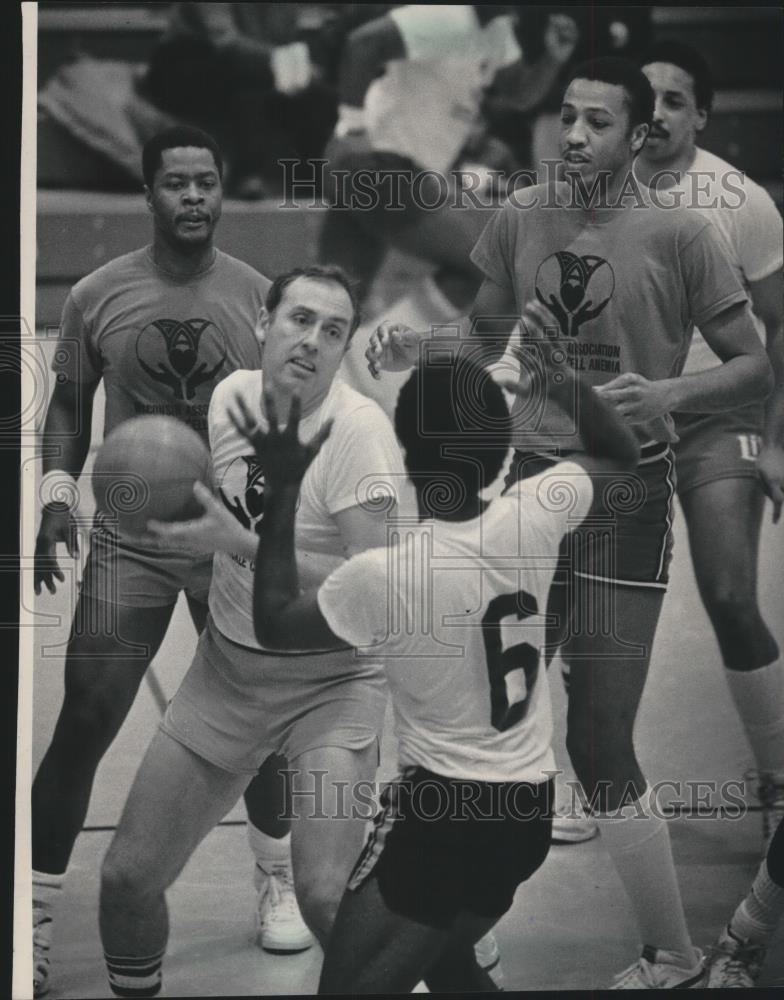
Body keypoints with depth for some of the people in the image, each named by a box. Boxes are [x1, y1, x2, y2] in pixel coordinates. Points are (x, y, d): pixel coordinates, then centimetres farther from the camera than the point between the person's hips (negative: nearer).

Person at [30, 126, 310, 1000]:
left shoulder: (258, 297, -3)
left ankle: (279, 880, 33)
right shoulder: (96, 297, -4)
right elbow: (69, 405, 9)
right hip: (128, 541, -1)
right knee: (81, 729, -5)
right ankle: (36, 916, 7)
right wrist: (56, 495, -3)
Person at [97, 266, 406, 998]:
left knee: (325, 893, -21)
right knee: (128, 873, 5)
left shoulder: (358, 428, -19)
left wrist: (240, 543, -28)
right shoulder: (232, 393, -1)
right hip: (227, 664, 5)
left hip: (331, 680, -5)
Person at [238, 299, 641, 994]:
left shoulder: (383, 574, -22)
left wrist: (284, 489, -4)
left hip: (442, 812, -7)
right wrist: (559, 376, 10)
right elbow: (623, 453, 14)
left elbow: (274, 623, -2)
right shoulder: (536, 516, -8)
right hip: (530, 807, 7)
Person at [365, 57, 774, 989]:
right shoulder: (520, 217, 4)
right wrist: (415, 346, -2)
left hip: (626, 493, -4)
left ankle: (672, 957, 13)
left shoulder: (677, 235, -8)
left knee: (598, 744, -4)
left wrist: (668, 393, -22)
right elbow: (486, 337, 18)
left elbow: (755, 368, -5)